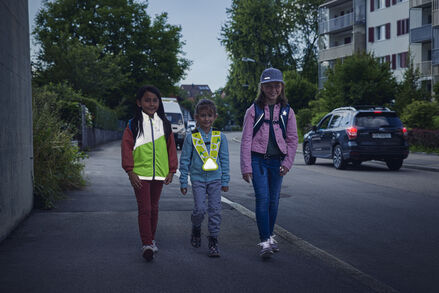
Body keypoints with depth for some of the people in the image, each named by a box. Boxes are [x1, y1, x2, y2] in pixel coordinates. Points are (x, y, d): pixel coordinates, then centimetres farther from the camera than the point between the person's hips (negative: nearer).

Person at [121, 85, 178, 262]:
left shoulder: (164, 125, 7)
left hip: (159, 174, 4)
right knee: (144, 209, -7)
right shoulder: (133, 125, -2)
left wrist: (171, 171, 7)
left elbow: (171, 148, 11)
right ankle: (146, 244, -8)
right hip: (140, 174, -3)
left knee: (154, 207, 14)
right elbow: (127, 147, -4)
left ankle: (151, 239, 27)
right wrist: (130, 171, -9)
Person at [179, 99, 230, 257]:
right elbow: (184, 160, 4)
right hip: (198, 179, -1)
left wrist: (225, 181, 7)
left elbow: (224, 159, 9)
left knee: (215, 210, -1)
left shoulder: (220, 137, 4)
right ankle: (196, 229, 22)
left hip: (215, 179, 1)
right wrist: (183, 182, 3)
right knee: (200, 208, -8)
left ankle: (213, 241, 8)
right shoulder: (191, 138, -1)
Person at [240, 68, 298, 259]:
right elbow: (246, 139, -2)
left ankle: (270, 235, 25)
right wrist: (246, 167, -8)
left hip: (277, 161, 3)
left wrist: (287, 162, -1)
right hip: (258, 159, -3)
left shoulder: (287, 111, 7)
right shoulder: (254, 110, 0)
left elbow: (292, 139, 10)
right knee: (262, 199, -11)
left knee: (274, 200, 9)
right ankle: (265, 241, -10)